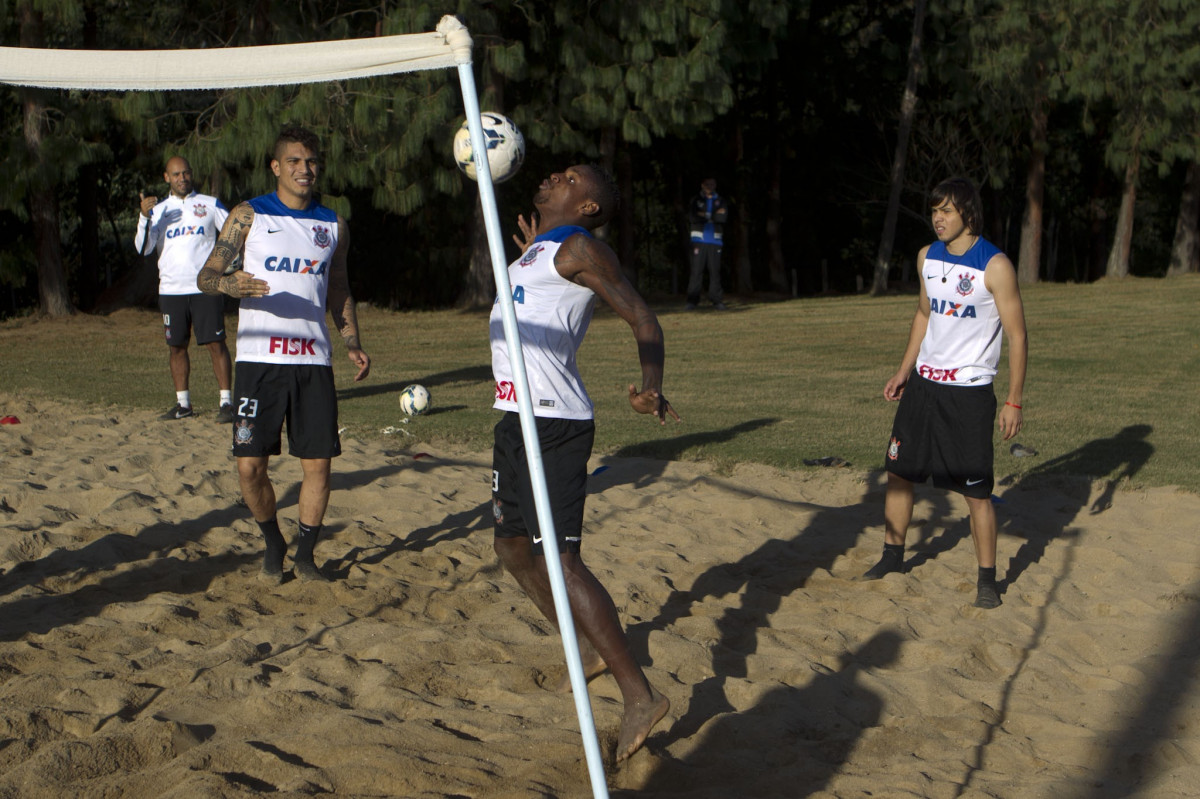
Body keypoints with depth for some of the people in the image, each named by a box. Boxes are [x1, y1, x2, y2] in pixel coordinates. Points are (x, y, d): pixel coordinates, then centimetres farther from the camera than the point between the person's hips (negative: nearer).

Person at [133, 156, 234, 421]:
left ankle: (226, 401, -5)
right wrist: (144, 216, -16)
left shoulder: (210, 204, 6)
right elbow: (143, 248, -2)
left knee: (216, 343, -7)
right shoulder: (158, 210, 9)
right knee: (177, 347, 6)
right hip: (171, 289, 2)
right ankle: (183, 403, 14)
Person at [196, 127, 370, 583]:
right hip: (259, 358, -2)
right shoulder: (248, 216, 3)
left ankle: (304, 554, 18)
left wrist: (352, 343, 9)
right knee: (250, 465, -5)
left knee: (318, 463, -1)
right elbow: (205, 276, 0)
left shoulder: (333, 225, 13)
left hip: (314, 361, 3)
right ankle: (273, 543, 20)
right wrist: (228, 283, -23)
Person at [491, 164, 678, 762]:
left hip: (554, 423, -10)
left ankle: (639, 695, -17)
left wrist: (652, 386, -34)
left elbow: (641, 317, -17)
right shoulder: (537, 251, 20)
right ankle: (590, 649, 36)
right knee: (513, 548, 19)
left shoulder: (579, 248, -8)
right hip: (515, 419, 10)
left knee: (558, 559, -17)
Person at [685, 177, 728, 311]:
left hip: (715, 241, 1)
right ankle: (692, 300, -7)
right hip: (699, 240, -1)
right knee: (696, 270, -7)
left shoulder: (719, 201, 13)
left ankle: (717, 299, 0)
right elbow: (692, 217, -8)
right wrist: (714, 216, -7)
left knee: (715, 270, -3)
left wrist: (705, 216, -7)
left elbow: (723, 217, -5)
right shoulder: (696, 200, 10)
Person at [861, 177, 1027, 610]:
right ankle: (893, 555, 30)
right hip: (923, 383, 6)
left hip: (970, 390, -6)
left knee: (976, 489, -3)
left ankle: (987, 578, 10)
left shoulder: (995, 266, -13)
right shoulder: (928, 257, 6)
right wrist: (904, 370, 17)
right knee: (899, 471, 11)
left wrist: (1013, 401, -12)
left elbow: (1017, 334, -10)